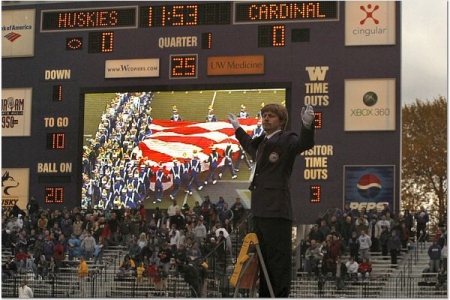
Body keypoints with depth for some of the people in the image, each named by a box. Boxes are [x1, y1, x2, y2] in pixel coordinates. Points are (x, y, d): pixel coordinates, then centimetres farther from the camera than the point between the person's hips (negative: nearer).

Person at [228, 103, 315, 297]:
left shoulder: (286, 140, -4)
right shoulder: (262, 142, 21)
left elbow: (304, 143, -26)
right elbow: (250, 146, 45)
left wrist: (307, 125, -44)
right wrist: (238, 129, 55)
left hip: (277, 210, -9)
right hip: (260, 209, 9)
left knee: (278, 257, -11)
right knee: (263, 257, 15)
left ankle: (280, 295, -11)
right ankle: (265, 296, 22)